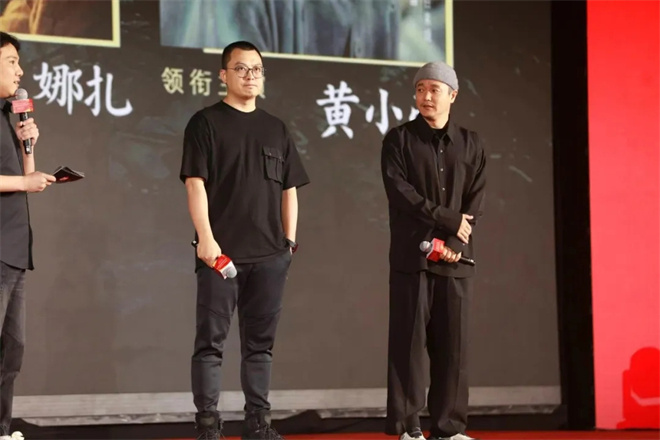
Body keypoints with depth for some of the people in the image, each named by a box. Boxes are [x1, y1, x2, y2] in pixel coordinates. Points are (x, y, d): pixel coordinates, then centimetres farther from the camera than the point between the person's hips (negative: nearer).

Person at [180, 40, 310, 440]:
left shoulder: (277, 130, 16)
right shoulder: (206, 123, 1)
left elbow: (289, 190, 18)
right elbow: (195, 183, -6)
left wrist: (289, 240, 11)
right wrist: (205, 237, -15)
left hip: (270, 255, 5)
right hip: (221, 251, -5)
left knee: (260, 342, 8)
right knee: (212, 339, -3)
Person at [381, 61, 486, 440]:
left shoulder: (470, 144, 13)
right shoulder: (399, 140, 6)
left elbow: (476, 201, 5)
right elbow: (399, 191, -7)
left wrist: (456, 243, -10)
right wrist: (448, 220, -12)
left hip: (456, 258, 2)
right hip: (411, 255, -2)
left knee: (453, 342, 1)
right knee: (409, 340, -5)